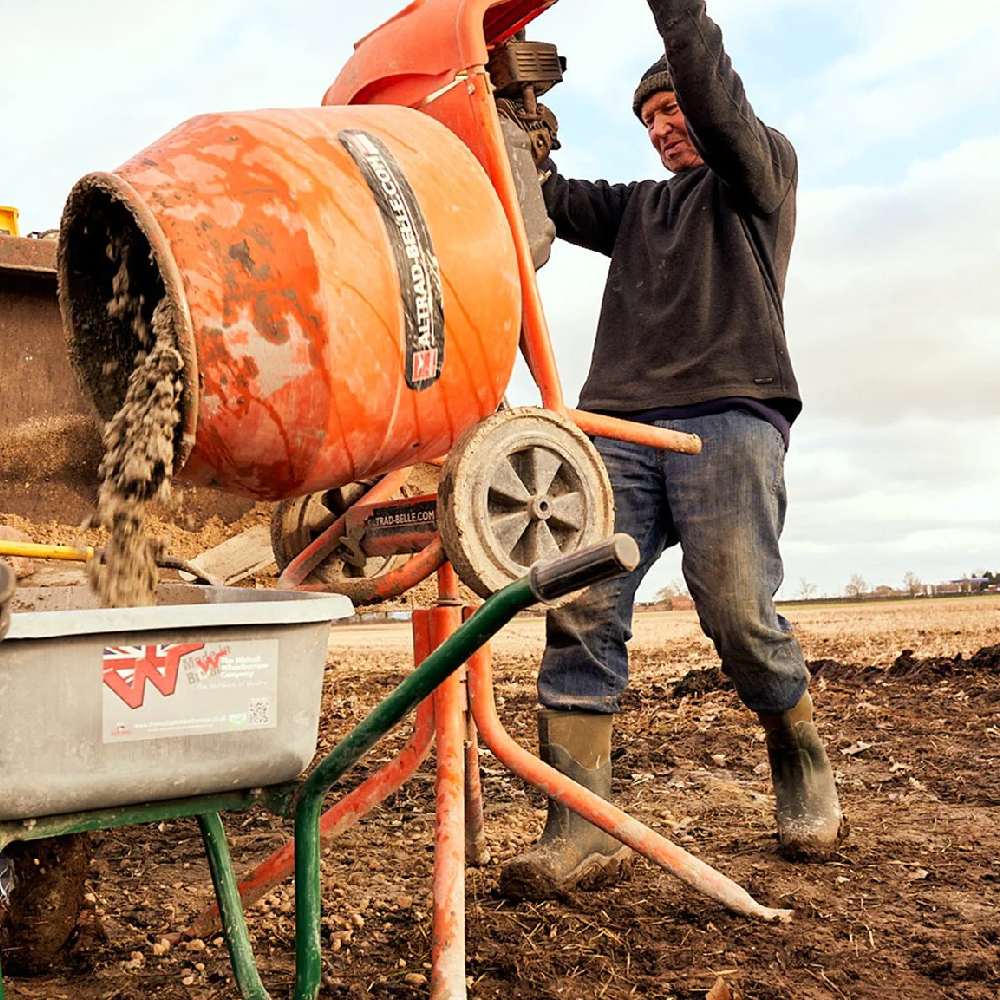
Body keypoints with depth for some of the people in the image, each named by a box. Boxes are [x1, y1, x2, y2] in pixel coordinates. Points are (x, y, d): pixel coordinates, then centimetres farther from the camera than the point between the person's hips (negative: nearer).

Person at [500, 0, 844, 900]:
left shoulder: (763, 169, 18)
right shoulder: (637, 205, 33)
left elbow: (714, 93, 0)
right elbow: (549, 197, 20)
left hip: (729, 418, -4)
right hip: (619, 428, 5)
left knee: (740, 616, -13)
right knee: (580, 613, -12)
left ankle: (804, 768, 16)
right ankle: (582, 833, -13)